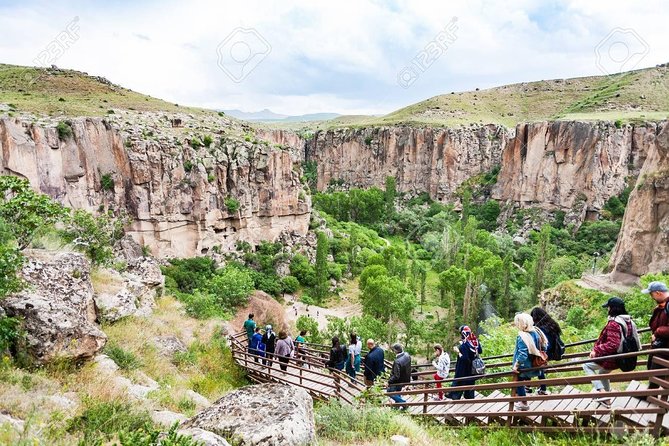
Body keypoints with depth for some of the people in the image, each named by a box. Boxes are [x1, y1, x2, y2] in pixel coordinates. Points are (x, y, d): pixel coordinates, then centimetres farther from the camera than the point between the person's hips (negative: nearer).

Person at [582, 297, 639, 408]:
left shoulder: (613, 323, -27)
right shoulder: (628, 321, 0)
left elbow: (612, 344, -31)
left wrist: (596, 350, -25)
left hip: (611, 359, -9)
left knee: (587, 365, 9)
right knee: (603, 373, 30)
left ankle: (602, 392, -2)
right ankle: (606, 400, 39)